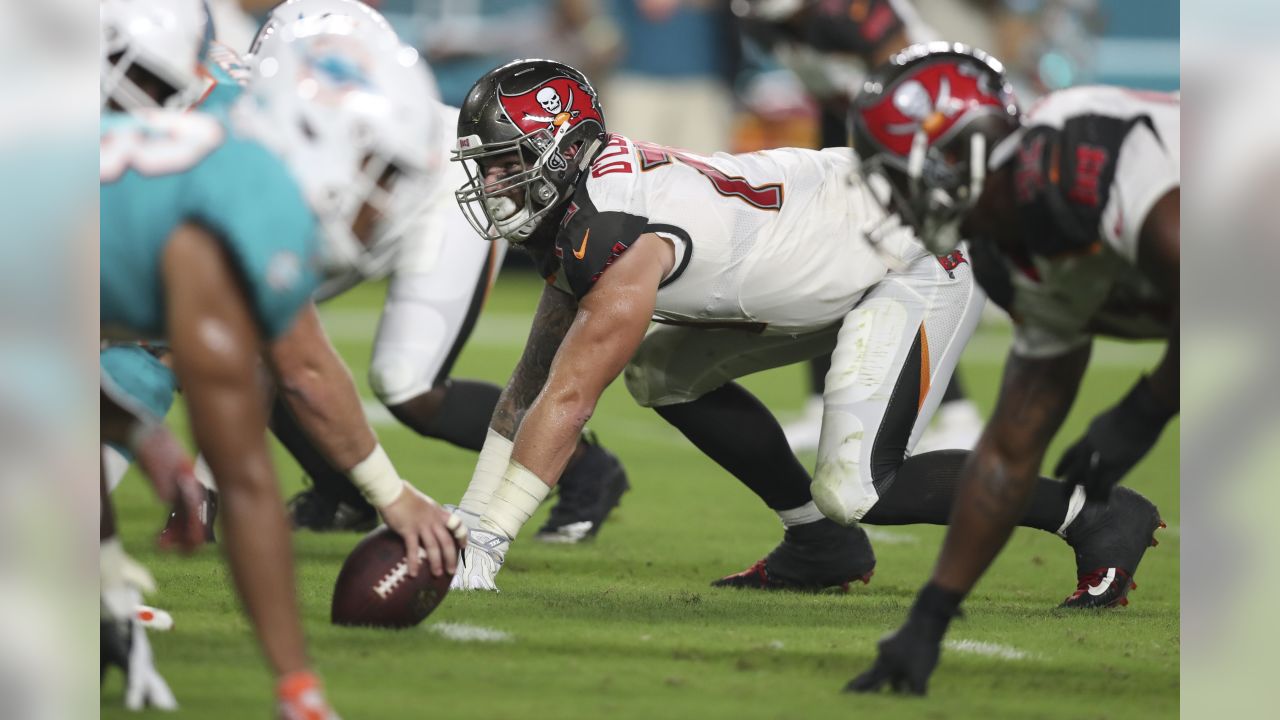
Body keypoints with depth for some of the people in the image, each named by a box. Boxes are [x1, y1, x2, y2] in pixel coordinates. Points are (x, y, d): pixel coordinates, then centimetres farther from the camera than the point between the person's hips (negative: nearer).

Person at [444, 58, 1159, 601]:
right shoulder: (571, 217, 3)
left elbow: (568, 398, -29)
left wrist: (486, 547, -26)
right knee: (662, 371, 9)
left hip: (924, 258, -10)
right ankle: (821, 544, 13)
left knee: (854, 488, -19)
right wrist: (463, 529, 4)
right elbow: (532, 385, 8)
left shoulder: (618, 236, -27)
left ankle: (1089, 514, -6)